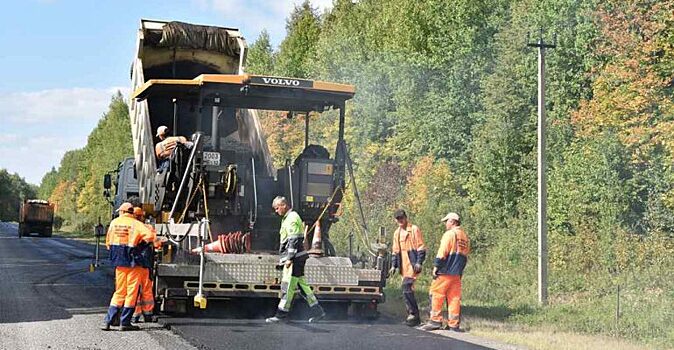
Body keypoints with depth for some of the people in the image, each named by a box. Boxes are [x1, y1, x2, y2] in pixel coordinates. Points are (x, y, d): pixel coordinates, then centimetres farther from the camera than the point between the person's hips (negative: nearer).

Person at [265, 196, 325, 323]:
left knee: (287, 285, -7)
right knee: (301, 284, 11)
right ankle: (318, 311, 13)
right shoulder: (288, 218, 21)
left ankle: (281, 314, -4)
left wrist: (289, 258, -21)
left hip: (295, 258, -10)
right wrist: (286, 258, 25)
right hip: (296, 258, 10)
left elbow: (293, 240, -19)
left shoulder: (291, 218, -11)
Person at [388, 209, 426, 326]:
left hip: (412, 265, -7)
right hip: (404, 266, 7)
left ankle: (413, 314, -14)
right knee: (408, 290, 7)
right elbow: (395, 251, 23)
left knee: (407, 288, -18)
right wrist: (393, 266, 16)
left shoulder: (414, 229, -3)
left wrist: (419, 262, -14)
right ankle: (415, 316, 12)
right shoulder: (397, 233, 18)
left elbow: (421, 247, -6)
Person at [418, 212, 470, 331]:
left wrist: (436, 266, -10)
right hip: (457, 273, 8)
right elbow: (465, 255, 18)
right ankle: (453, 324, 5)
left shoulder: (450, 234, -7)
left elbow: (442, 252, -13)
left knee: (436, 294, -2)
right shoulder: (465, 237, 17)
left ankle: (435, 320, -4)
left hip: (445, 272, -8)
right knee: (454, 298, 6)